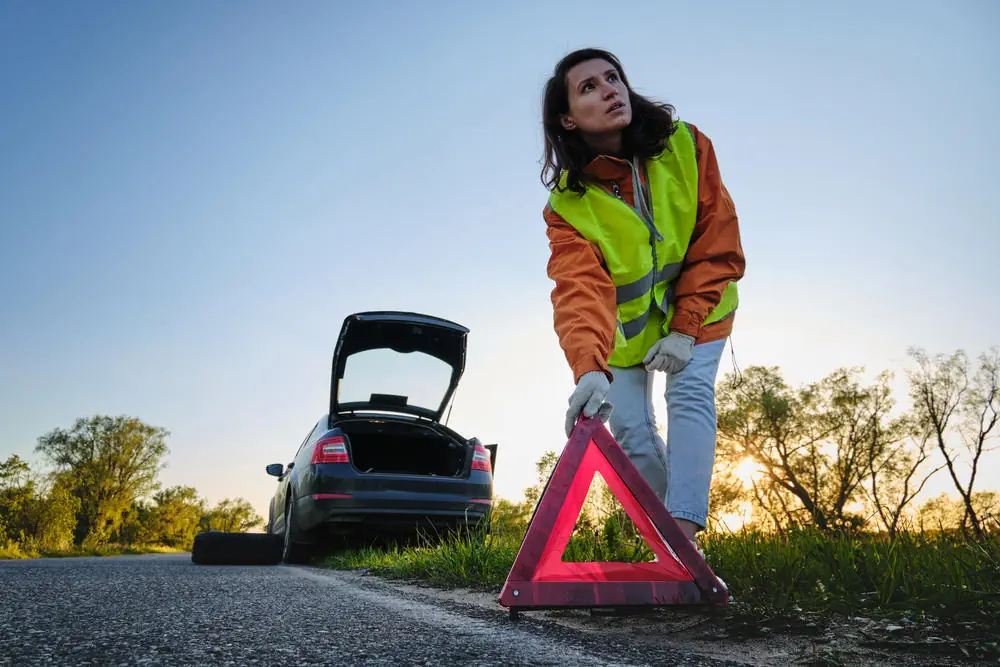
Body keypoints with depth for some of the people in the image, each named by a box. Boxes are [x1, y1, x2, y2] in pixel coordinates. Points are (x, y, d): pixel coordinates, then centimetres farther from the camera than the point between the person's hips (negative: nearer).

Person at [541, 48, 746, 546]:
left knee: (690, 393, -22)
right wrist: (589, 369, -55)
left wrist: (685, 328, -23)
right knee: (629, 429, -6)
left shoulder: (686, 146, -19)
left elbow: (718, 247, -17)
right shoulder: (568, 204, -23)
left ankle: (684, 533, -25)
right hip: (626, 323, 0)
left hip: (695, 306, 0)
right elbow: (580, 290, -37)